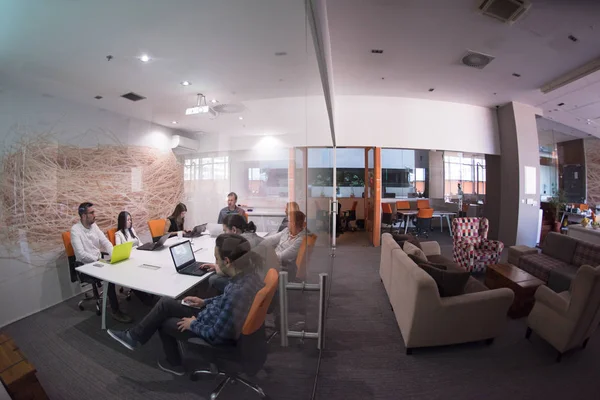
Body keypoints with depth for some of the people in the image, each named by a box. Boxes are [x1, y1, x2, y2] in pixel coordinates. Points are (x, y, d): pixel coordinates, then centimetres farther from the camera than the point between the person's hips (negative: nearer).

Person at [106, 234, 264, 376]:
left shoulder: (238, 292, -40)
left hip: (217, 335, -7)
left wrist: (193, 324, -12)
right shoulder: (247, 273, -13)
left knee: (164, 323, 13)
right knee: (165, 303, 10)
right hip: (218, 318, 7)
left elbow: (216, 335, -27)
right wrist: (205, 302, 6)